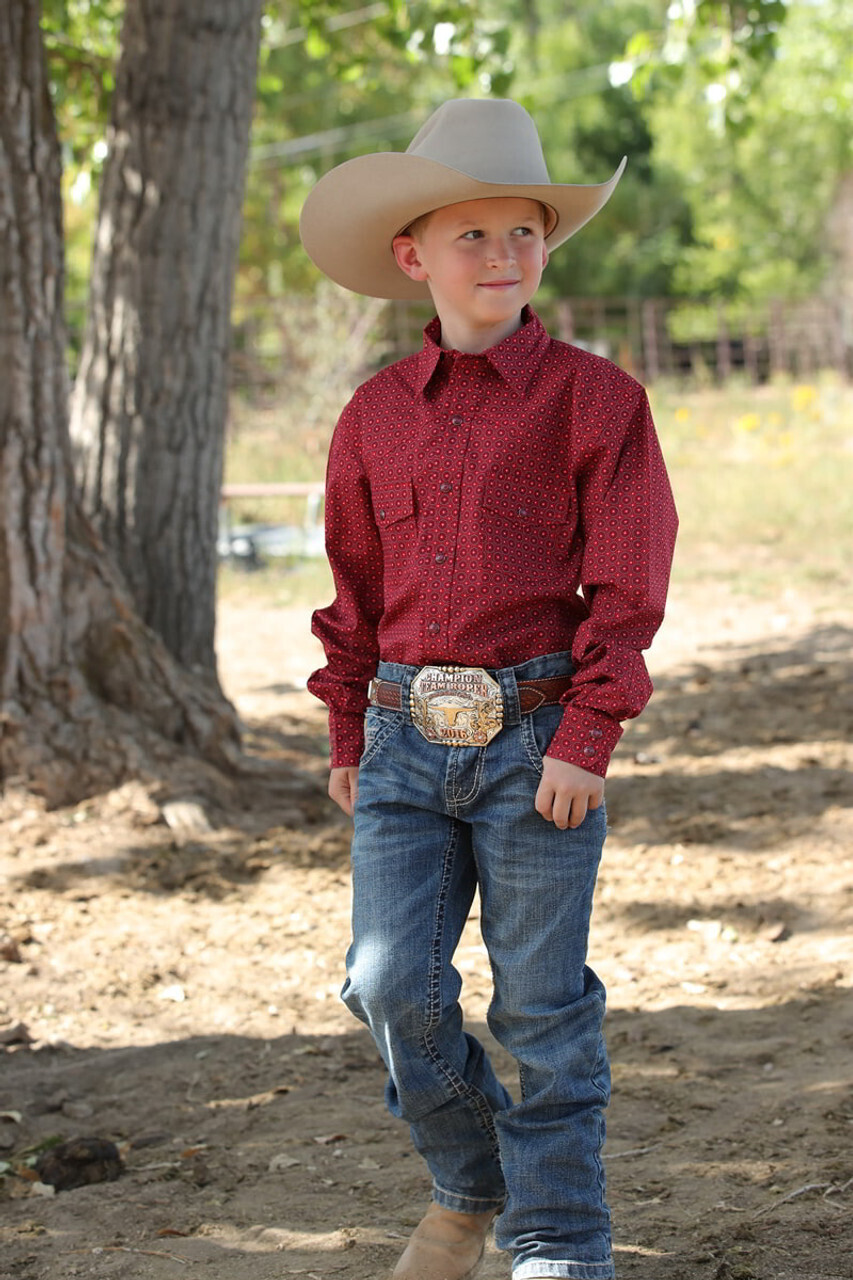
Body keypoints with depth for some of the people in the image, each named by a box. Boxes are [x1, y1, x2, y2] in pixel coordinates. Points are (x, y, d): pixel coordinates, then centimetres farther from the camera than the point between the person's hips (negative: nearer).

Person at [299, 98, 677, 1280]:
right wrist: (349, 738, 16)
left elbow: (626, 587, -6)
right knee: (391, 983, -3)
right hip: (409, 739, 3)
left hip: (537, 738, -3)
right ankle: (470, 1182, 23)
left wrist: (585, 738, -12)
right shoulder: (374, 416, 8)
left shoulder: (592, 396, -3)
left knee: (542, 1001, 2)